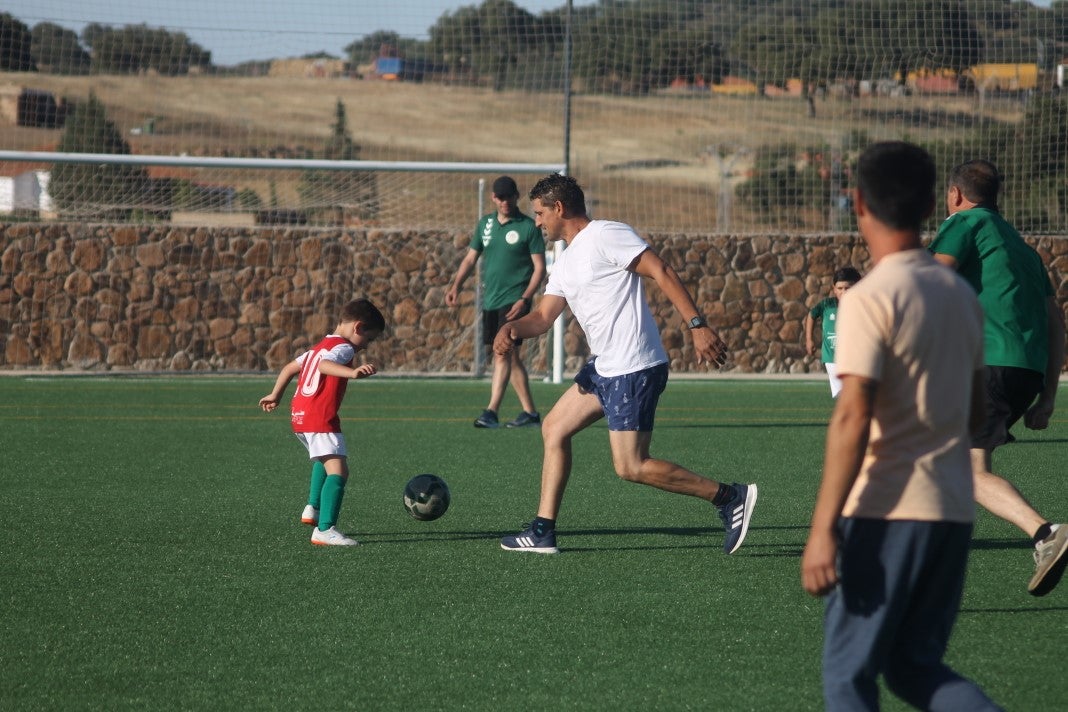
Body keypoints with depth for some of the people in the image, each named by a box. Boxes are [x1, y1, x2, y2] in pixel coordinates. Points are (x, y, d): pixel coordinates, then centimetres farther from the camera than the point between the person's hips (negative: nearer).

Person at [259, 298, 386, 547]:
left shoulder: (320, 346, 23)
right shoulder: (343, 347, -7)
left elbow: (290, 367, 31)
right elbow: (325, 365, -29)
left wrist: (275, 395, 43)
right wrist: (353, 373, -45)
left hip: (299, 415, 10)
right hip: (321, 418, -10)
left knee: (324, 459, 36)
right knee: (338, 471, -18)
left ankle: (313, 508, 37)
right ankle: (324, 530, -29)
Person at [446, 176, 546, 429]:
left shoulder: (528, 227, -4)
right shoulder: (485, 224, 12)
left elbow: (539, 267, -6)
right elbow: (471, 257, 17)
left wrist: (524, 299, -16)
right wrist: (456, 286, 2)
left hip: (514, 301, -6)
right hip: (490, 301, 6)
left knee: (503, 353, -16)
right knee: (511, 357, 10)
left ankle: (491, 412, -22)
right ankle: (530, 412, 16)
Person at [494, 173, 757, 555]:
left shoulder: (605, 236, -11)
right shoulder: (565, 264, 18)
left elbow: (662, 272, -17)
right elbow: (543, 315, 19)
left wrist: (697, 325, -25)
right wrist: (512, 329, -4)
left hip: (634, 369, -10)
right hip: (604, 368, 10)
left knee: (631, 467, -11)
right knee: (554, 428, 14)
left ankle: (730, 497, -7)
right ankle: (543, 531, 17)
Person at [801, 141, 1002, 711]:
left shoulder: (871, 298, -13)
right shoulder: (962, 295, 10)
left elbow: (852, 419, -20)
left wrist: (823, 530, -19)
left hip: (887, 513, -7)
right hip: (954, 511, 7)